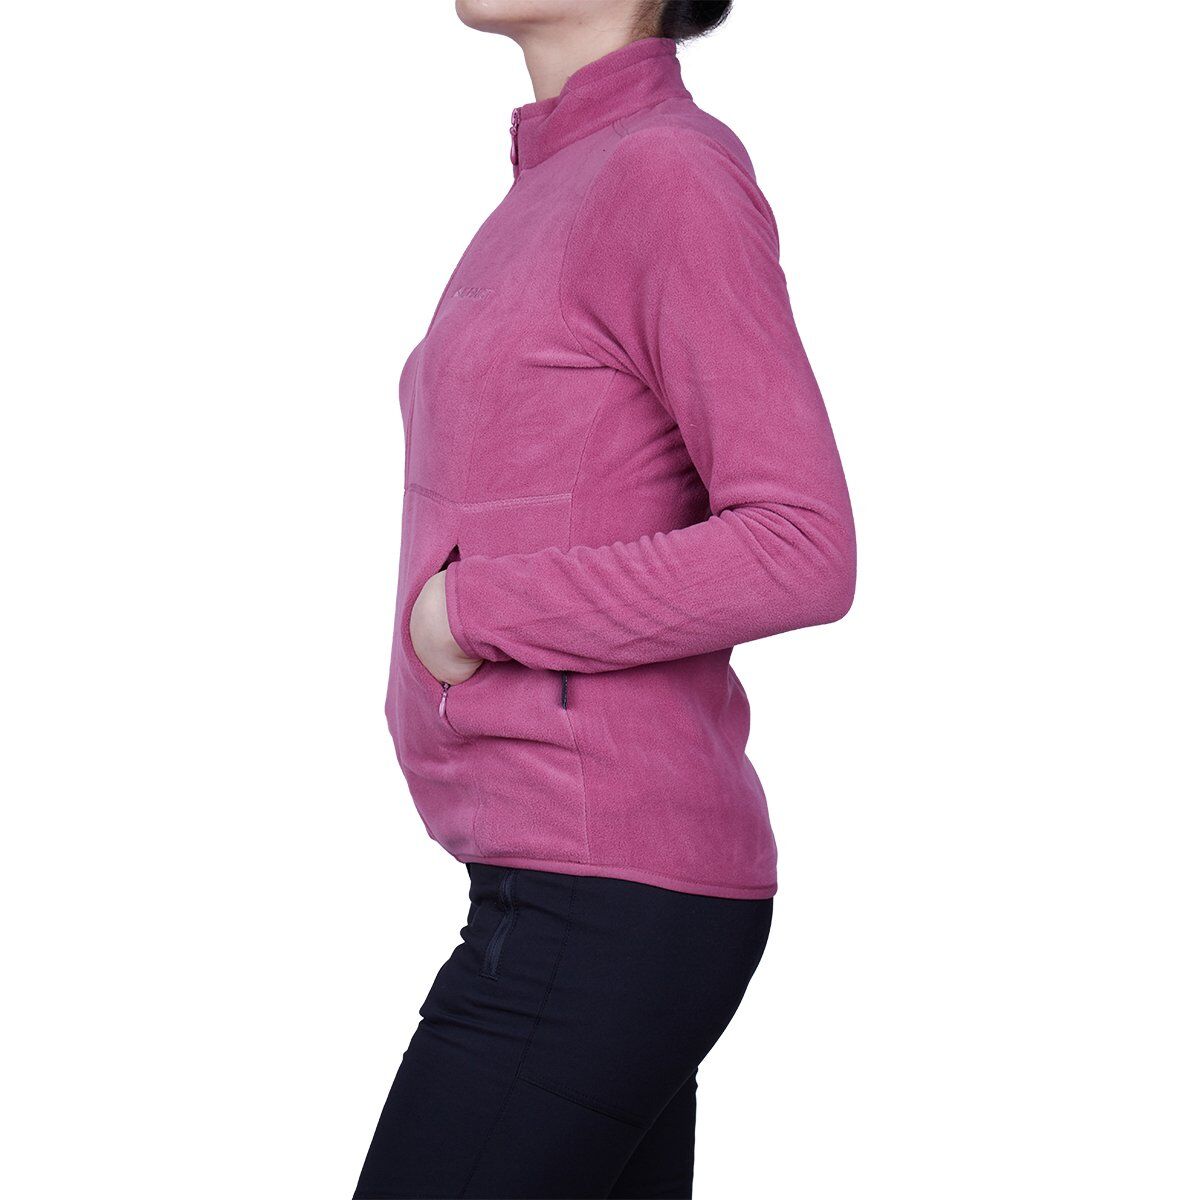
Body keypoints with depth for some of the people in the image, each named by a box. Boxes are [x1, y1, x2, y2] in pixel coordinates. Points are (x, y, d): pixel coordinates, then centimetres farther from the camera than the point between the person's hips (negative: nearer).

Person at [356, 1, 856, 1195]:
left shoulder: (681, 178, -14)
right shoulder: (571, 205, 16)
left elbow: (802, 560, -21)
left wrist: (470, 614, -13)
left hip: (605, 919, -10)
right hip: (591, 891, 10)